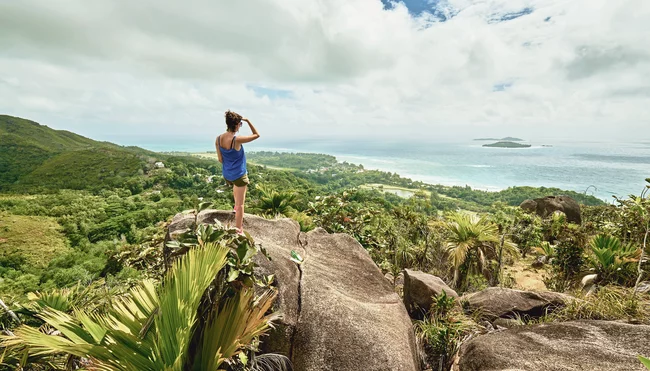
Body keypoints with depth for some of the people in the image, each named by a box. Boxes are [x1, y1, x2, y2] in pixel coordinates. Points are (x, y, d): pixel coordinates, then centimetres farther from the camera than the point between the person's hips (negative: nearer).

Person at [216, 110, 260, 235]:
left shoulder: (218, 139, -6)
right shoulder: (237, 140, -25)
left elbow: (220, 159, 3)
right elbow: (257, 135, -13)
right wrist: (248, 121, -8)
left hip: (227, 175, 7)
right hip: (239, 174, -7)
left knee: (235, 186, 41)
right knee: (240, 203, 5)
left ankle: (236, 206, 52)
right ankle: (239, 230, 12)